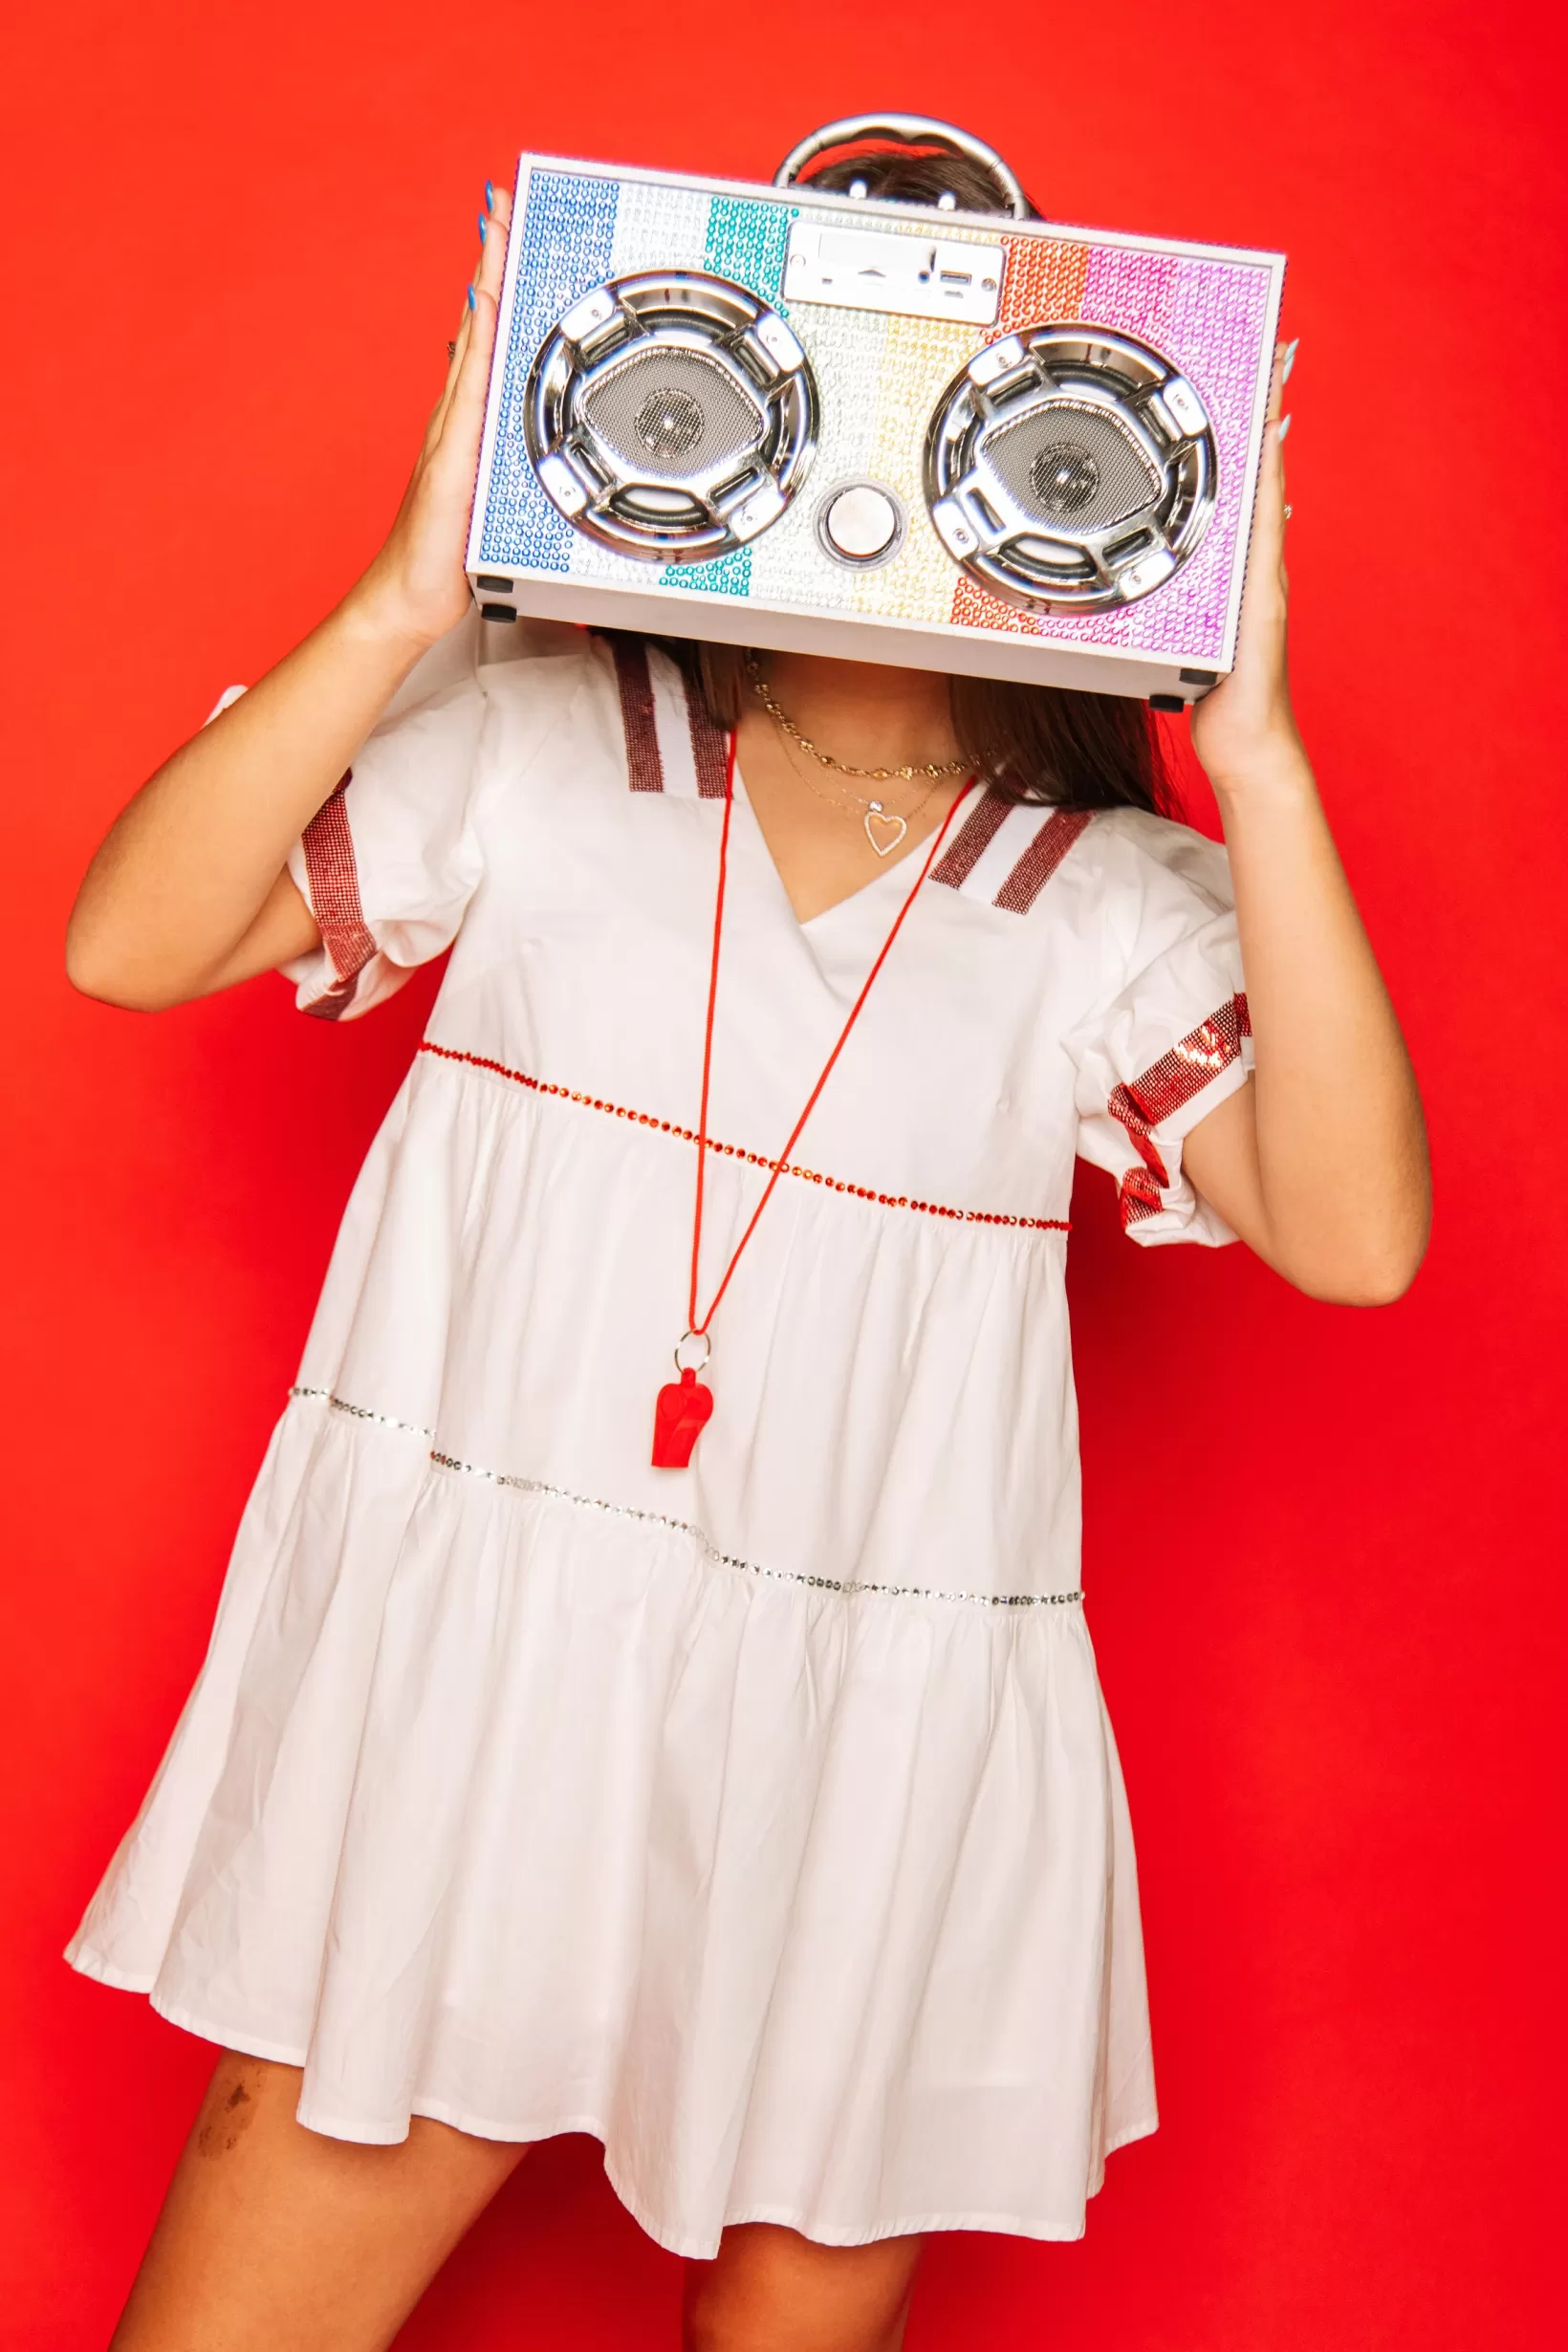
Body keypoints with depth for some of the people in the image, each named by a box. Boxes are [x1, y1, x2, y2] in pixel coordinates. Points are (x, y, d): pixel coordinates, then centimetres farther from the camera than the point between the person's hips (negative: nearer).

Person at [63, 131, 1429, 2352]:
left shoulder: (1116, 901, 1)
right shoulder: (539, 736, 1)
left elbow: (1355, 1235, -12)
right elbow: (124, 944, -5)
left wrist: (1254, 766, -17)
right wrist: (402, 612, -16)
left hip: (864, 1755, 1)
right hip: (462, 1678, 0)